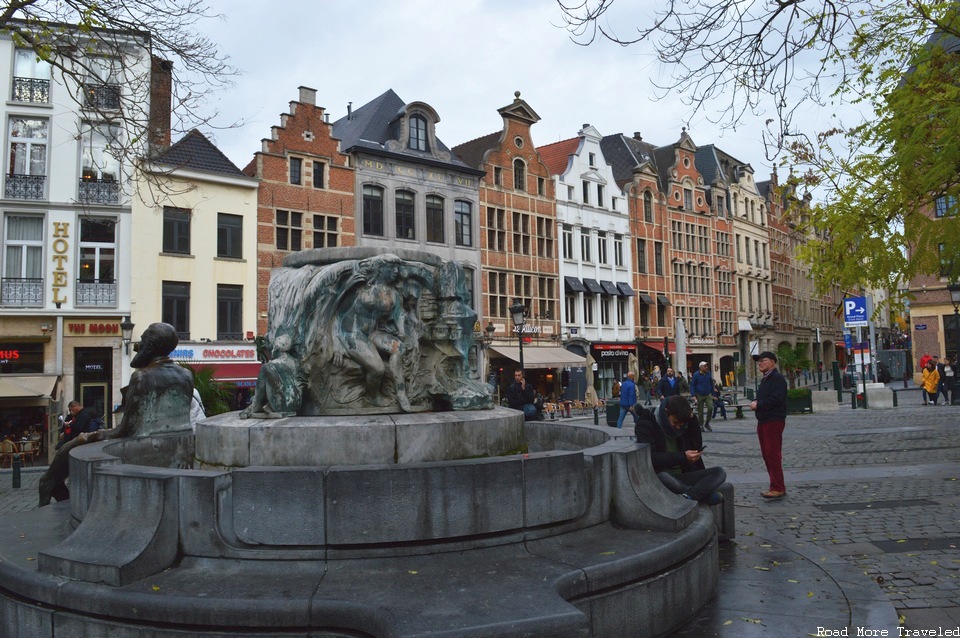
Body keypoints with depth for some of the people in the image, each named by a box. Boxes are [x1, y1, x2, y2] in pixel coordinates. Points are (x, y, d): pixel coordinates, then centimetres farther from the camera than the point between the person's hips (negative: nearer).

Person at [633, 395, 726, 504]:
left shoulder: (680, 424, 10)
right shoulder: (646, 424, -10)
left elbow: (697, 447, 9)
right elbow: (649, 458, -20)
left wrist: (693, 419, -3)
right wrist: (683, 457, -21)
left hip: (681, 477, 6)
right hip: (658, 478, -6)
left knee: (719, 472, -12)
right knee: (662, 477, -40)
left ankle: (688, 497, -34)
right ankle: (705, 492, -17)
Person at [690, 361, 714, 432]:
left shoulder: (708, 374, 5)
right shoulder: (696, 375, -7)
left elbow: (711, 384, 16)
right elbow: (692, 385, -5)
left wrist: (713, 394, 14)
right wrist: (693, 395, -13)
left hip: (708, 395, 3)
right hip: (699, 396, -3)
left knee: (710, 408, -14)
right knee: (700, 411, 3)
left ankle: (707, 423, 2)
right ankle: (701, 425, 15)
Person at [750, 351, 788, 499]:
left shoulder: (777, 378, -12)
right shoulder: (765, 379, 21)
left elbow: (776, 399, -23)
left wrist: (758, 405, -15)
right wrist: (754, 402, 4)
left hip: (774, 421, -10)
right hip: (763, 421, 10)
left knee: (773, 454, -10)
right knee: (766, 455, 12)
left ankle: (778, 488, -7)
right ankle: (776, 486, 19)